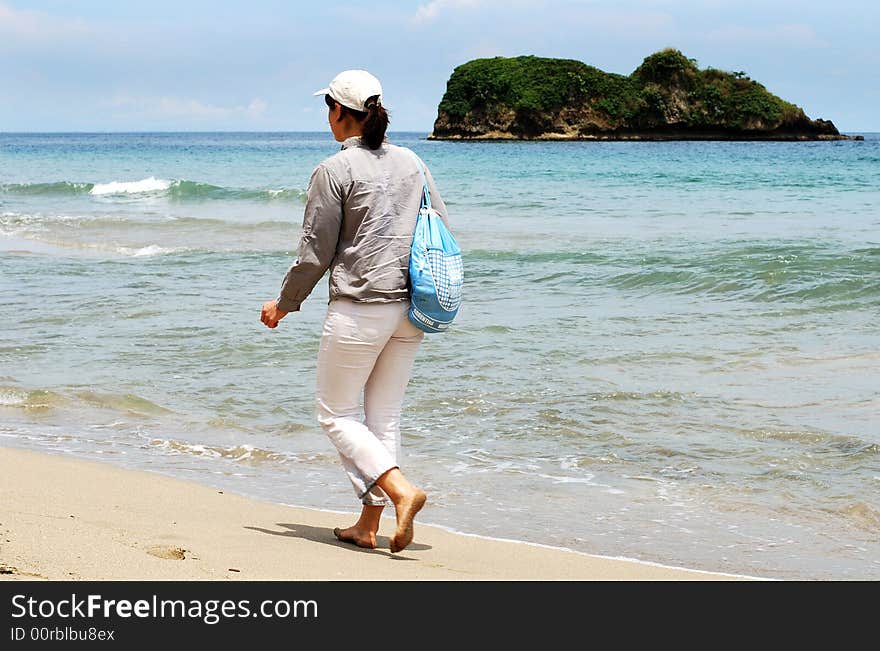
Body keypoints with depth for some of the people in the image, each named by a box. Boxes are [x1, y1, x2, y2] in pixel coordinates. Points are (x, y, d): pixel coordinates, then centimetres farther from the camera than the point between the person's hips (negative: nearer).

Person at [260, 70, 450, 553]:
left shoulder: (334, 170, -8)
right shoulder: (411, 163, 9)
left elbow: (315, 253, -7)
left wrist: (284, 304, 7)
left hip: (360, 308, -6)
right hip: (411, 310, 6)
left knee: (335, 413, 6)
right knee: (384, 416, 13)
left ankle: (401, 489, -13)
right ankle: (368, 524, 13)